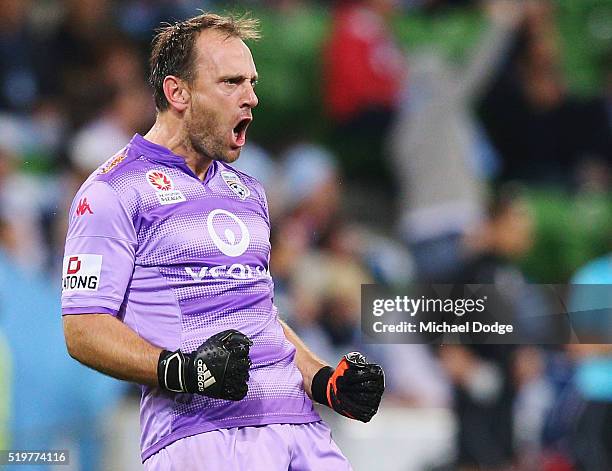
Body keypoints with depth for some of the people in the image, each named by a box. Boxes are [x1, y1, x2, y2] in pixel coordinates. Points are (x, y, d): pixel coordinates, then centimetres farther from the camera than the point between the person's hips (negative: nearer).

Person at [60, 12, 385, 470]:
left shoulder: (248, 192, 23)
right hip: (198, 429, -6)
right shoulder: (117, 189, -1)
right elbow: (84, 329, -7)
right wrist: (183, 370, -21)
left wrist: (325, 382, 13)